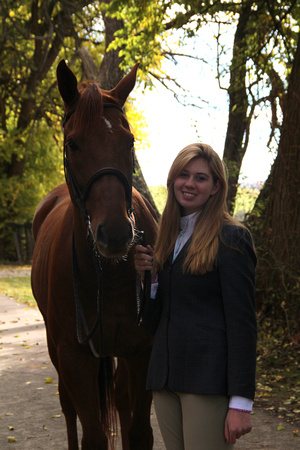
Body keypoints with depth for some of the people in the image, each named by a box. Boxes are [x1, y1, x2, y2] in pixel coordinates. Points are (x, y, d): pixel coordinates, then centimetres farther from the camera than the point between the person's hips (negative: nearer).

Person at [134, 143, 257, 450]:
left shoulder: (231, 238, -7)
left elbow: (242, 322, -11)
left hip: (208, 379, -7)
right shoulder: (168, 236, 15)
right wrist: (147, 275, -1)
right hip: (165, 377, 7)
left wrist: (241, 402, -16)